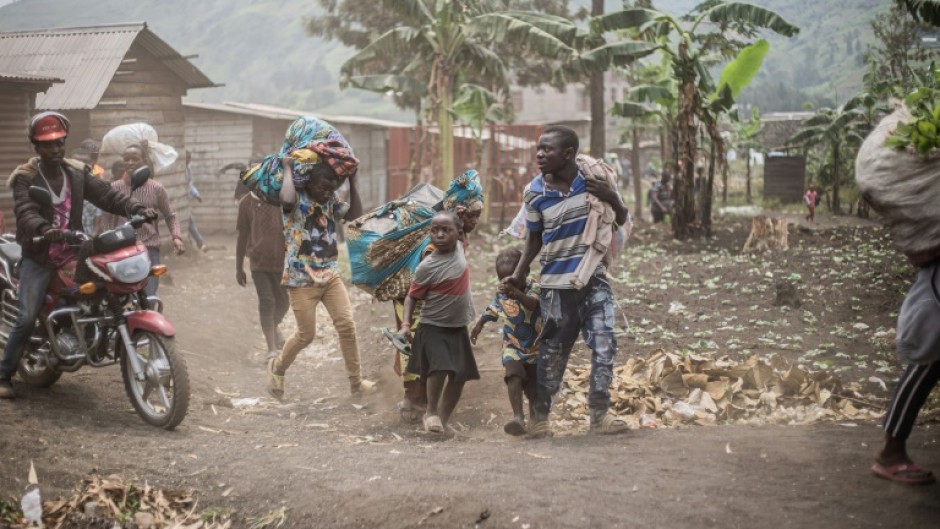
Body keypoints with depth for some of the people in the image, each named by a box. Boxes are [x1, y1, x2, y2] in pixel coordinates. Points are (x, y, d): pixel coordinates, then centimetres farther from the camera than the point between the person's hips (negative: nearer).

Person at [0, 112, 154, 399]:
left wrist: (138, 209, -19)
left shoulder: (78, 173, 7)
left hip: (73, 253, 4)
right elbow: (25, 213, -22)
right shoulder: (25, 178, -6)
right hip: (38, 258, -4)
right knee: (27, 318, -11)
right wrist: (44, 230, -44)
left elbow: (107, 195, -2)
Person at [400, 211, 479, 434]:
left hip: (458, 327, 6)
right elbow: (412, 297, -12)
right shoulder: (427, 267, -18)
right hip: (433, 327, -6)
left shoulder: (459, 248, -4)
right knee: (440, 368, -23)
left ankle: (444, 418, 21)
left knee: (460, 375, 6)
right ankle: (431, 412, -1)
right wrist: (406, 324, -21)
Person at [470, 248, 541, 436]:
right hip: (512, 347, 2)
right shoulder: (500, 293, -3)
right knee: (514, 376, -24)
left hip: (535, 347, -1)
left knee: (533, 385, 9)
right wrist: (478, 326, 30)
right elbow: (491, 311, 18)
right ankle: (518, 417, -35)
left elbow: (532, 303, -40)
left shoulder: (533, 288, -16)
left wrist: (516, 293, -58)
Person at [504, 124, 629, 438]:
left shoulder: (594, 180, -6)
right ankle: (541, 417, 19)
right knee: (552, 353, 7)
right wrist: (519, 273, 0)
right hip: (555, 284, 0)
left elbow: (621, 221, 4)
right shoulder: (534, 192, -5)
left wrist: (613, 200, -16)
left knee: (604, 346, -5)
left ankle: (600, 414, 7)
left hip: (594, 279, 0)